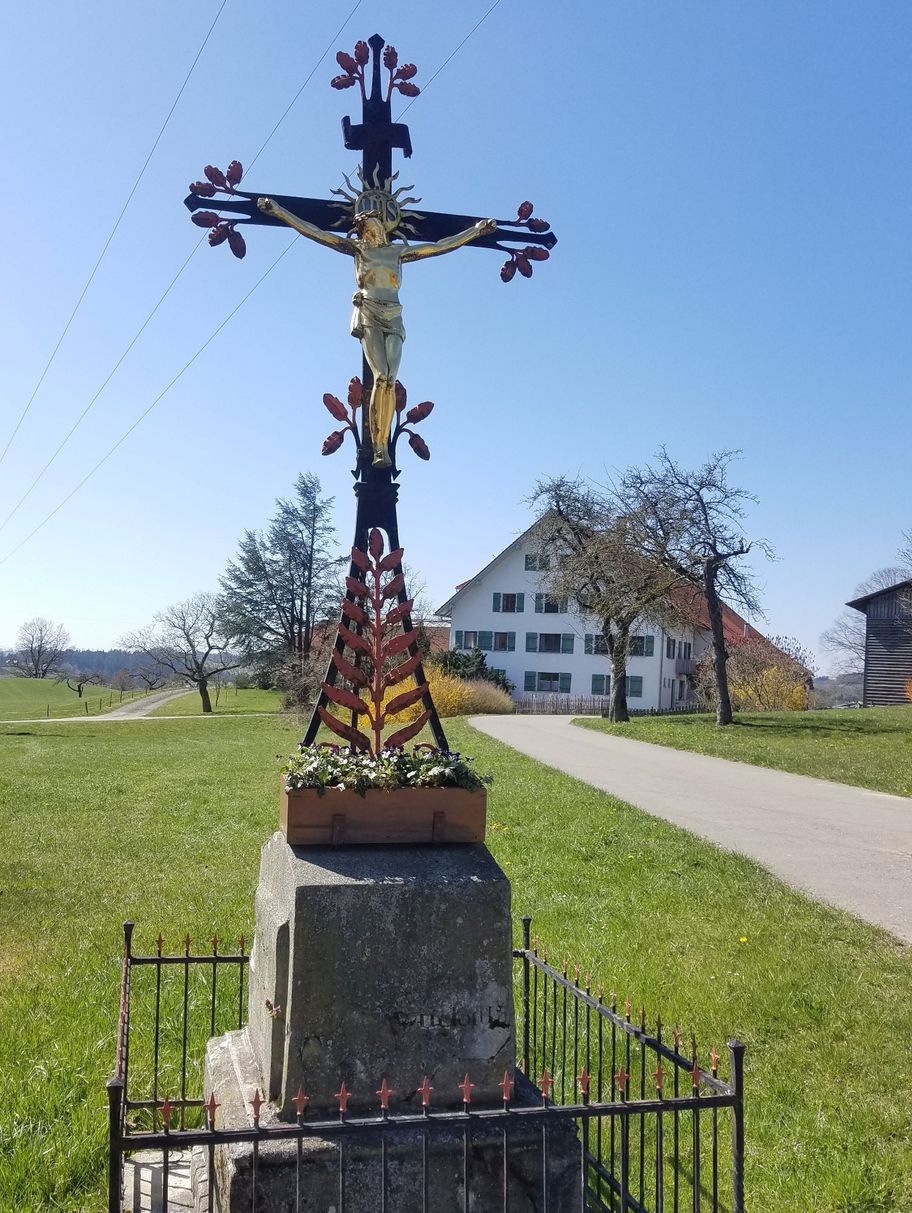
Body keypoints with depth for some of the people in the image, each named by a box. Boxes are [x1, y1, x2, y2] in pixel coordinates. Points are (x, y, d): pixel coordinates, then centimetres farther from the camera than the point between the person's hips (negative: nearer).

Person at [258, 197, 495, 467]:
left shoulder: (398, 251, 21)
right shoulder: (357, 248, 16)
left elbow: (441, 246, 24)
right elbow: (314, 232, 12)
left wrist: (476, 230, 26)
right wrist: (278, 210, 7)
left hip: (393, 318, 3)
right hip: (368, 315, -2)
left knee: (390, 380, -15)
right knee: (381, 377, -19)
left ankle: (383, 446, -18)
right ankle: (378, 448, -20)